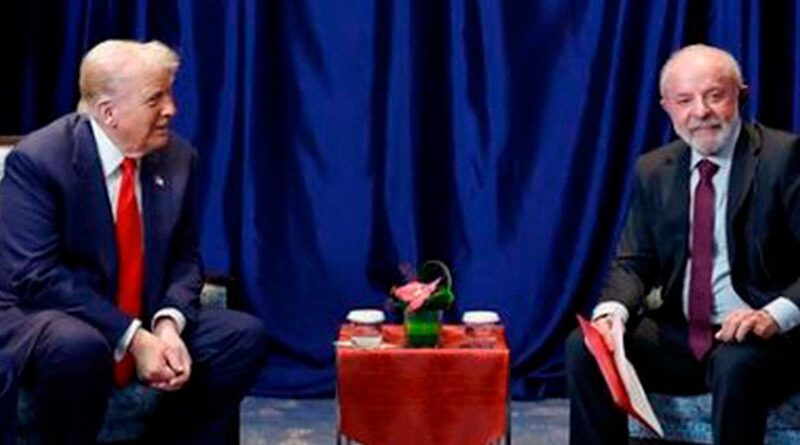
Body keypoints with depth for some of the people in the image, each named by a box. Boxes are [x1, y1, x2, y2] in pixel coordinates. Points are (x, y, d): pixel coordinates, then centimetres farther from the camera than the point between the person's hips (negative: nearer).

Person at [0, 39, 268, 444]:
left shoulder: (178, 158, 1)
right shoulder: (37, 160, -16)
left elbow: (185, 258, 6)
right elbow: (36, 274, -21)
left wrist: (168, 324, -17)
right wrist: (131, 338, -27)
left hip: (146, 323, 6)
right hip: (43, 316, -6)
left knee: (245, 336, -11)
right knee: (80, 347, -38)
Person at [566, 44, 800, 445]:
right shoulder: (654, 170, 10)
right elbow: (633, 262, 10)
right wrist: (613, 309, -13)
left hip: (762, 336, -5)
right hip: (682, 334, 5)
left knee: (734, 365, -37)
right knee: (584, 348, -15)